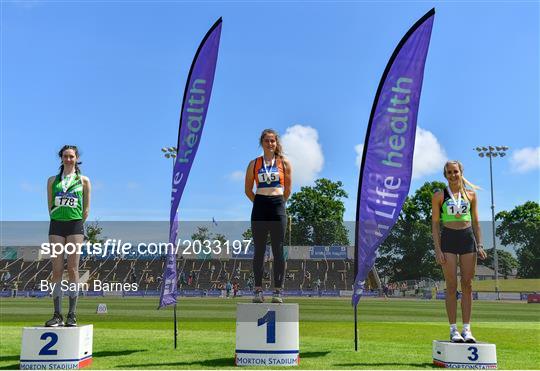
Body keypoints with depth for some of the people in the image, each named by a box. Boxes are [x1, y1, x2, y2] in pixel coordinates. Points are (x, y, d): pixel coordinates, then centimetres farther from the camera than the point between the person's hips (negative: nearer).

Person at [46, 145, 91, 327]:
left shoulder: (83, 180, 8)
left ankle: (72, 315, 0)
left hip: (75, 225, -2)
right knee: (57, 270, -1)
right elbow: (50, 205, 14)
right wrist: (57, 221, 7)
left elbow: (86, 208, 8)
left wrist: (78, 225, 3)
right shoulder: (53, 180, 14)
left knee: (72, 269, -3)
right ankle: (57, 314, 3)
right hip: (56, 225, 2)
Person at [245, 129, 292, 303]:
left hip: (278, 207, -1)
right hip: (259, 207, 1)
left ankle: (278, 291, 5)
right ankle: (258, 290, 10)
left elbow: (288, 188, 12)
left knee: (278, 250, 0)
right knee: (259, 250, 3)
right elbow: (248, 189, 13)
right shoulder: (254, 163, 8)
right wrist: (261, 203, 11)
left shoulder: (284, 162, 6)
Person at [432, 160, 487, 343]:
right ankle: (453, 329, 1)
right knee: (452, 286, -3)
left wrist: (480, 245, 4)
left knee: (467, 285, 2)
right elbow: (435, 223, 1)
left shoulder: (470, 194, 11)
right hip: (448, 238, -2)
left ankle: (467, 329, 7)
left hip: (468, 238, 3)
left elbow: (475, 222, 13)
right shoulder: (439, 196, 4)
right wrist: (437, 249, -7)